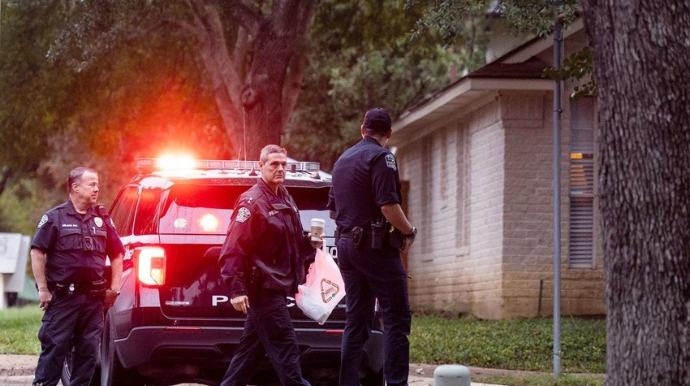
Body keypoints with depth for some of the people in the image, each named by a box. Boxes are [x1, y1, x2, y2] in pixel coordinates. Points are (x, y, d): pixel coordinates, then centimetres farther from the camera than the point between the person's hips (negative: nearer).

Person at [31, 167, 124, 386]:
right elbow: (37, 252, -5)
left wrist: (114, 288, 11)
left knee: (88, 350, 5)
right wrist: (43, 289, -10)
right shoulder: (55, 217, -1)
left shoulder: (102, 219, 13)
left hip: (93, 298, 5)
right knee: (54, 348, -5)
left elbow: (117, 255, 19)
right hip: (63, 296, -5)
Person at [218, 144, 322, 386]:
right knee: (285, 348, -10)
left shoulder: (285, 200, 16)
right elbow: (233, 249, -20)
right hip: (264, 287, -9)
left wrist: (309, 243, 7)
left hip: (277, 286, 9)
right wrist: (236, 289, -26)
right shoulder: (252, 202, -13)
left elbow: (292, 241, 29)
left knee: (251, 348, 13)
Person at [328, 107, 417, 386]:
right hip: (377, 246, -8)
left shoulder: (343, 160, 17)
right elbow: (388, 205, -18)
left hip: (347, 245, 8)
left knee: (356, 320, 10)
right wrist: (409, 232, -5)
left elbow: (333, 210, 23)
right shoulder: (381, 157, -9)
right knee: (396, 318, -7)